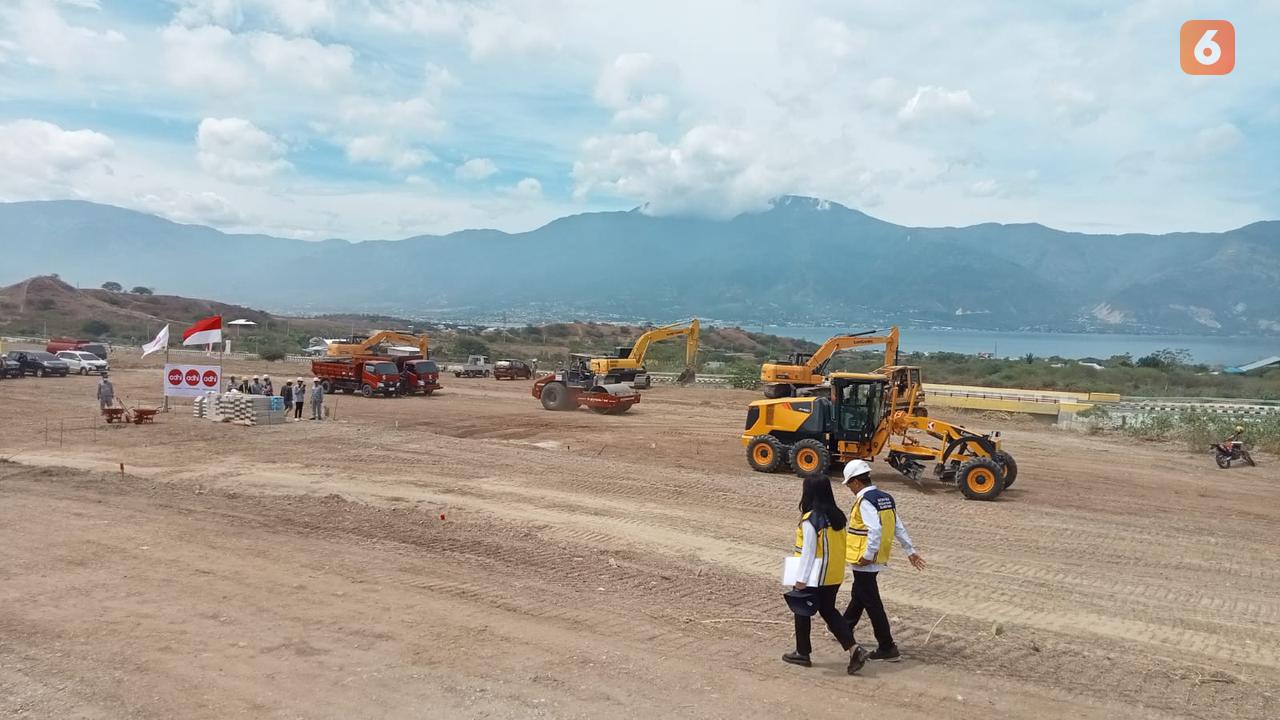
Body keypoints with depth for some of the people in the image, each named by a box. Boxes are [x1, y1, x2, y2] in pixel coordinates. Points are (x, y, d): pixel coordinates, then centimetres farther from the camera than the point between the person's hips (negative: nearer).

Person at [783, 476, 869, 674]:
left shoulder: (810, 520, -20)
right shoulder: (837, 516, 3)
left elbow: (808, 552, -20)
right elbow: (839, 546, 9)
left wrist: (801, 579, -16)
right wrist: (835, 568, 18)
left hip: (815, 577, -7)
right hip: (834, 576, 7)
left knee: (802, 611, 11)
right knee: (828, 611, 17)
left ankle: (803, 653, 22)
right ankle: (853, 648, 4)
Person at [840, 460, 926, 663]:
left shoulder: (865, 501, -19)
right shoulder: (886, 498, 8)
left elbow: (875, 530, -30)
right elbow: (899, 528, 11)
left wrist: (868, 555, -24)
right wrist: (910, 551, 14)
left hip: (865, 562, -10)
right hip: (879, 559, 10)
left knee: (872, 603, -2)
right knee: (859, 595, 24)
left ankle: (888, 648, 1)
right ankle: (844, 630, 41)